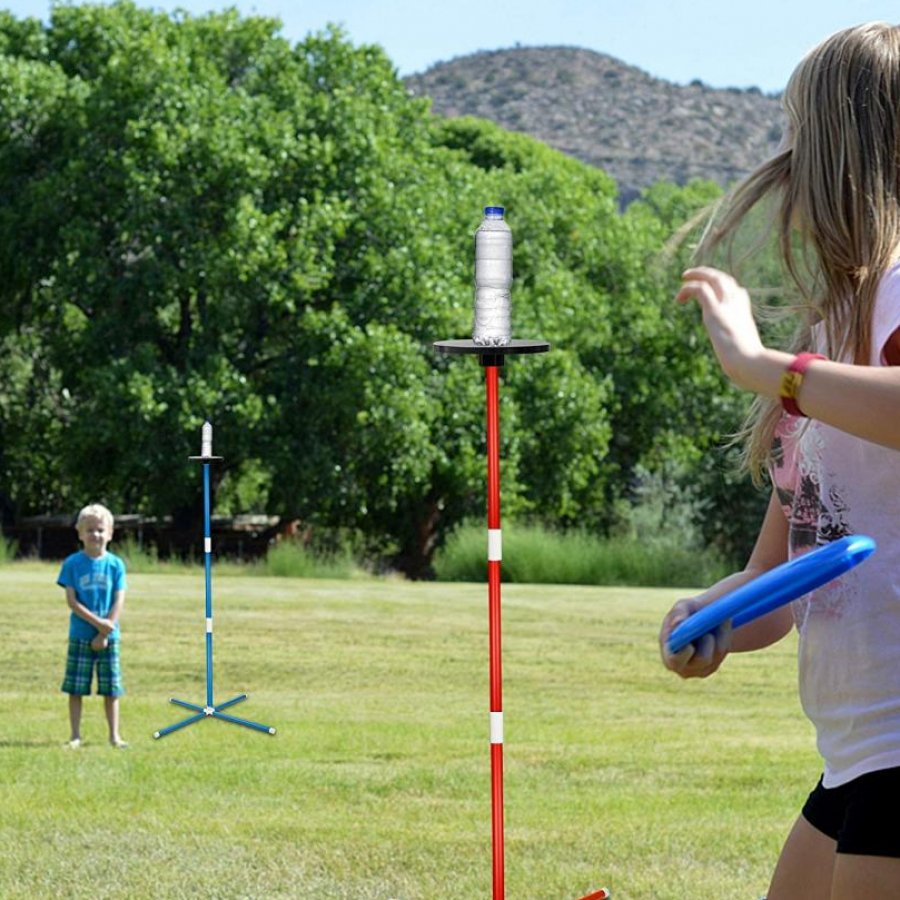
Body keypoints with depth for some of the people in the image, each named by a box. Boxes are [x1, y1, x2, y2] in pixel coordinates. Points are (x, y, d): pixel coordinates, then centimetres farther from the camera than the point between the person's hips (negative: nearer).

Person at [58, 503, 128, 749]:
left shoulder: (115, 564, 1)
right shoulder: (73, 563, -2)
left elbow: (119, 601, -3)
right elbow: (71, 600, -8)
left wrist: (104, 633, -11)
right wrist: (98, 623, -16)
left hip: (108, 636, 1)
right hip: (80, 635, -1)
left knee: (111, 689, 5)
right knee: (75, 688, 1)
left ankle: (114, 735, 13)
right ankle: (75, 736, 8)